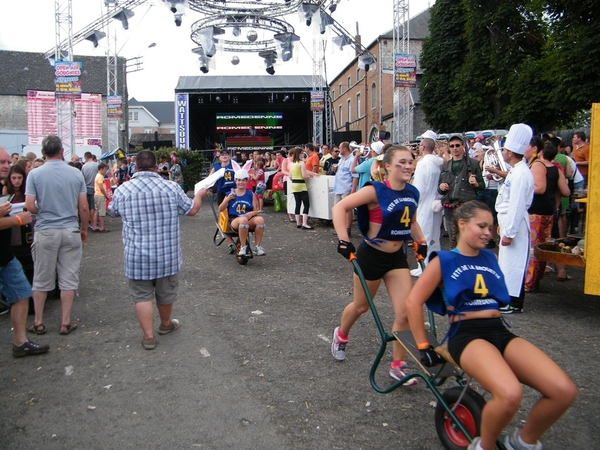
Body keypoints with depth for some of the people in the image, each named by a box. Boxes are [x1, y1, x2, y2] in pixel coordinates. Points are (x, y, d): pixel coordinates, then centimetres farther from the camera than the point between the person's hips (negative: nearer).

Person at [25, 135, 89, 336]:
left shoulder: (35, 174, -6)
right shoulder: (76, 173, -2)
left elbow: (29, 206, -10)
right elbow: (83, 207, -1)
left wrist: (42, 212, 12)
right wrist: (84, 229, 12)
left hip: (45, 231, 0)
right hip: (70, 231, 1)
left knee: (41, 279, 11)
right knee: (68, 278, 7)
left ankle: (38, 322, 21)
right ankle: (66, 322, 13)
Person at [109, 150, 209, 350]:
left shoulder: (122, 190, -6)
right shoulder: (172, 187, -7)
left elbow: (112, 210, 14)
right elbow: (192, 210, 4)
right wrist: (199, 195, 25)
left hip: (137, 255, -1)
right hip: (167, 253, 1)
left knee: (142, 295, 9)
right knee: (166, 292, 18)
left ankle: (148, 336, 11)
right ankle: (165, 324, 39)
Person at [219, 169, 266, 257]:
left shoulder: (251, 194, 14)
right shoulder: (230, 194, 14)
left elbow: (256, 210, 9)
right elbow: (220, 209, 9)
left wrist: (251, 213, -15)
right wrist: (228, 199, -7)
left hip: (249, 221, 2)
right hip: (234, 220, -1)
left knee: (260, 219, -32)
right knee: (243, 220, -38)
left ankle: (257, 247, -19)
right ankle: (243, 247, -24)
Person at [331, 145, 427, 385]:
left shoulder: (413, 193, -2)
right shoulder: (376, 191, -20)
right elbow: (339, 208, -23)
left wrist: (422, 242, 6)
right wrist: (343, 240, -29)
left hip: (397, 257, 5)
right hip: (371, 255, -5)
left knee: (405, 312, -2)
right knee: (361, 306, 16)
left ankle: (398, 365, 14)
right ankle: (341, 335, 47)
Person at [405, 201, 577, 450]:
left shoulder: (490, 258, 19)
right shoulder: (443, 260, 3)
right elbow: (413, 301, -2)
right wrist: (423, 346, -3)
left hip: (500, 332, 6)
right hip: (466, 335, -6)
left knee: (564, 391, -16)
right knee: (510, 395, -34)